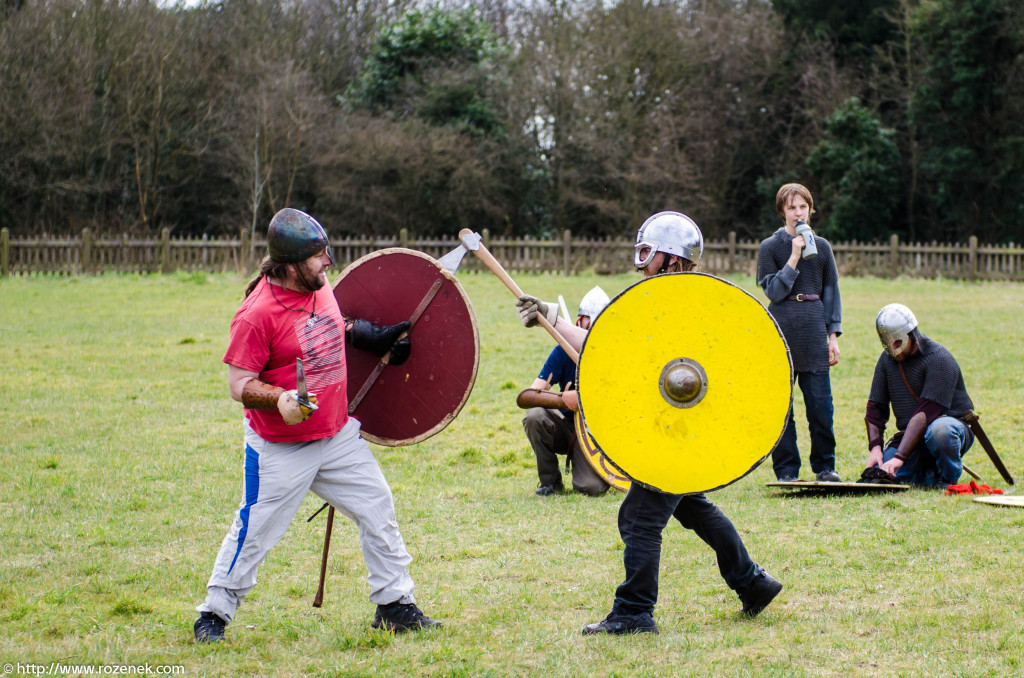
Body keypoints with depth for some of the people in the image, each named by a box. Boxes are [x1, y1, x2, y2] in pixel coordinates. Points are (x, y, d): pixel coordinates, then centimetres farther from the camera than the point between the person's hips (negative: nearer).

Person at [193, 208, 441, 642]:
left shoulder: (321, 287, 1)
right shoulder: (258, 313, -22)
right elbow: (240, 383, -20)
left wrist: (373, 338, 13)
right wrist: (280, 399, -36)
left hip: (338, 435, 7)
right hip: (278, 449, -7)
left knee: (378, 509, 8)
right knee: (254, 533, 1)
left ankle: (395, 606, 20)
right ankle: (214, 614, 18)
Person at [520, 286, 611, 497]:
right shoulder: (564, 351, -5)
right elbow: (530, 394, -13)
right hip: (567, 427, 1)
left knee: (594, 487, -25)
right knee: (534, 416, -30)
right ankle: (550, 482, -10)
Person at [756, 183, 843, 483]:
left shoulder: (821, 246, 10)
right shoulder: (770, 246, 2)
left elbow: (831, 291, 12)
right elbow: (773, 291, -7)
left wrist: (833, 335, 6)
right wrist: (794, 258, -14)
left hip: (814, 329, 2)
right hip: (781, 331, -2)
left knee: (820, 402, -1)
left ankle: (824, 466, 12)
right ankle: (786, 470, 7)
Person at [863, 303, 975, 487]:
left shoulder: (938, 359, -18)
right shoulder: (887, 359, 5)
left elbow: (926, 412, -27)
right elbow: (875, 407, 6)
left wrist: (899, 457, -34)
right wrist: (875, 447, -13)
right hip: (911, 436, 6)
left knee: (939, 430, -42)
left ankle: (948, 479, -12)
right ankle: (931, 474, 9)